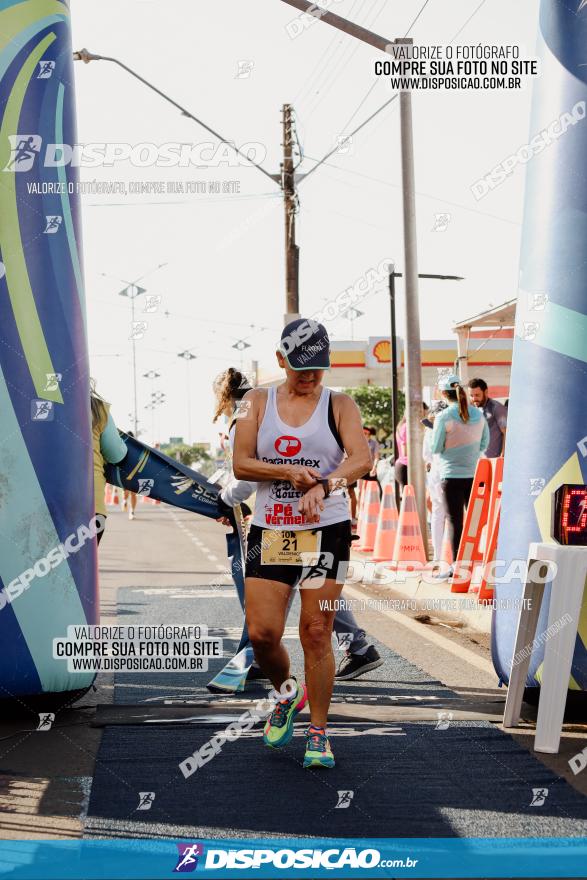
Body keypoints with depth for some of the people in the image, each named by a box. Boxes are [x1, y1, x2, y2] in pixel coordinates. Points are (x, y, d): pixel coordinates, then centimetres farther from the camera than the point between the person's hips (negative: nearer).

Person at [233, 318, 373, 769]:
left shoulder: (340, 404, 1)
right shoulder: (259, 401, 7)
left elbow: (362, 458, -14)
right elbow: (241, 464, 1)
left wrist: (322, 486, -31)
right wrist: (289, 471, -14)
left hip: (327, 529, -2)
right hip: (270, 531, 2)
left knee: (316, 633, -3)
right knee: (262, 633, -5)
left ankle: (318, 733, 10)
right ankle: (288, 695, 26)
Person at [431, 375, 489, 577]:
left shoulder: (444, 417, -12)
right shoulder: (478, 414, 3)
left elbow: (435, 448, -7)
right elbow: (484, 443, 12)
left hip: (452, 475, -4)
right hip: (474, 473, 4)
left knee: (454, 521, 1)